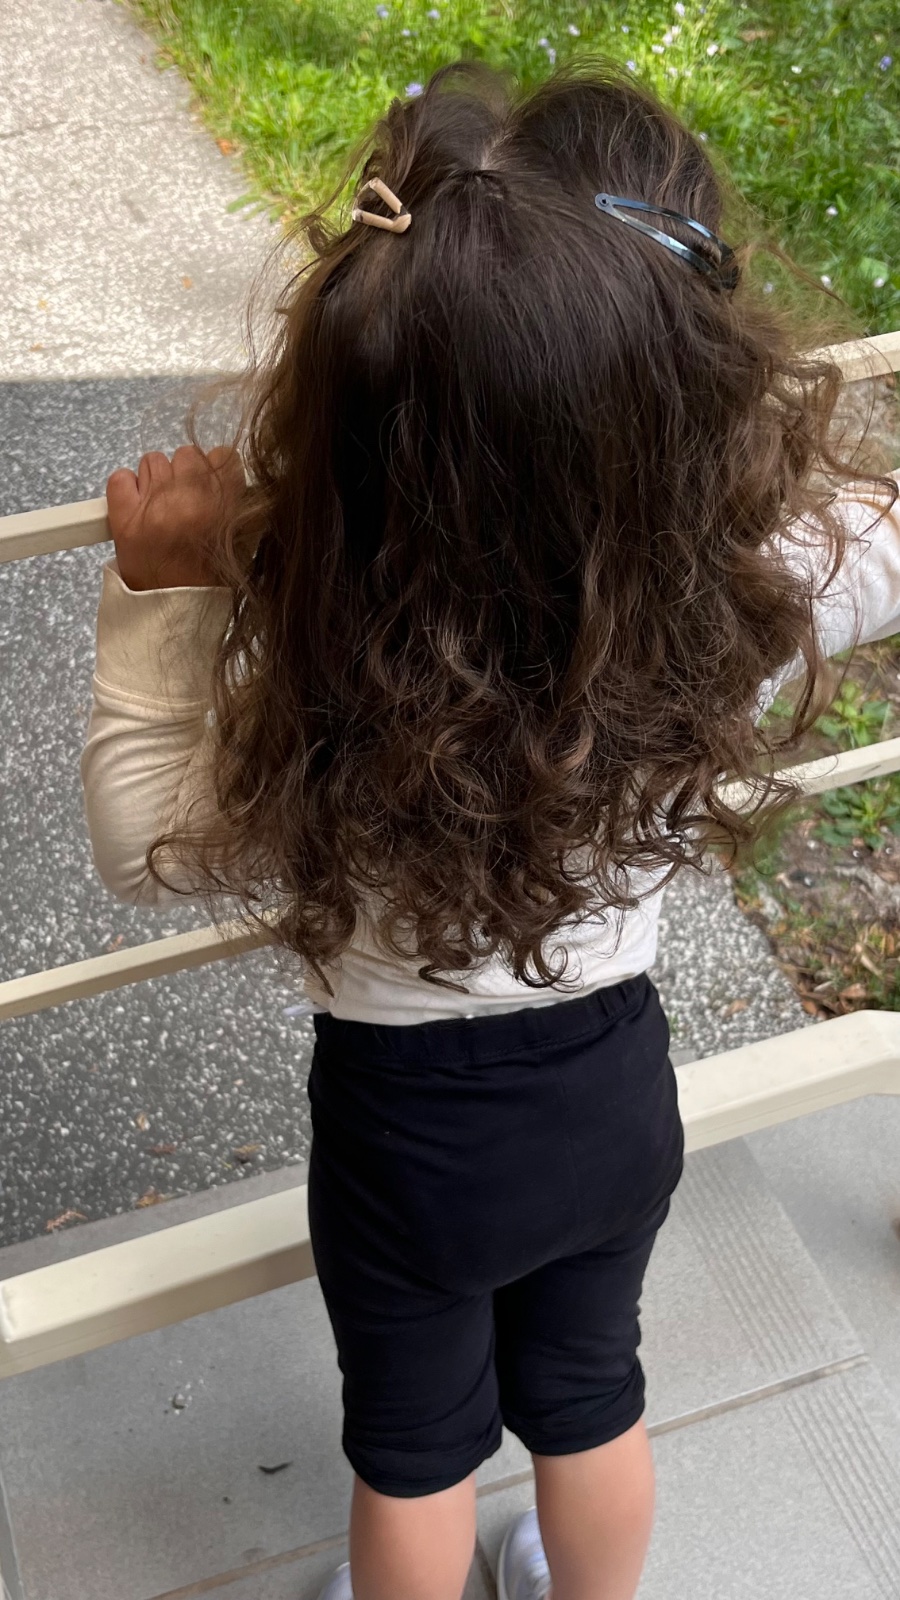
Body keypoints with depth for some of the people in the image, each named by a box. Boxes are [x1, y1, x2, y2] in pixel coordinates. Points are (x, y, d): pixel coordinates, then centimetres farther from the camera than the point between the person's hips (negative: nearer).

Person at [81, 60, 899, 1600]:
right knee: (585, 1388, 32)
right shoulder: (751, 592, -29)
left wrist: (161, 593, -16)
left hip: (410, 1131, -3)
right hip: (619, 1087, 3)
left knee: (414, 1432, 28)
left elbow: (148, 846, -17)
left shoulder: (313, 711, -37)